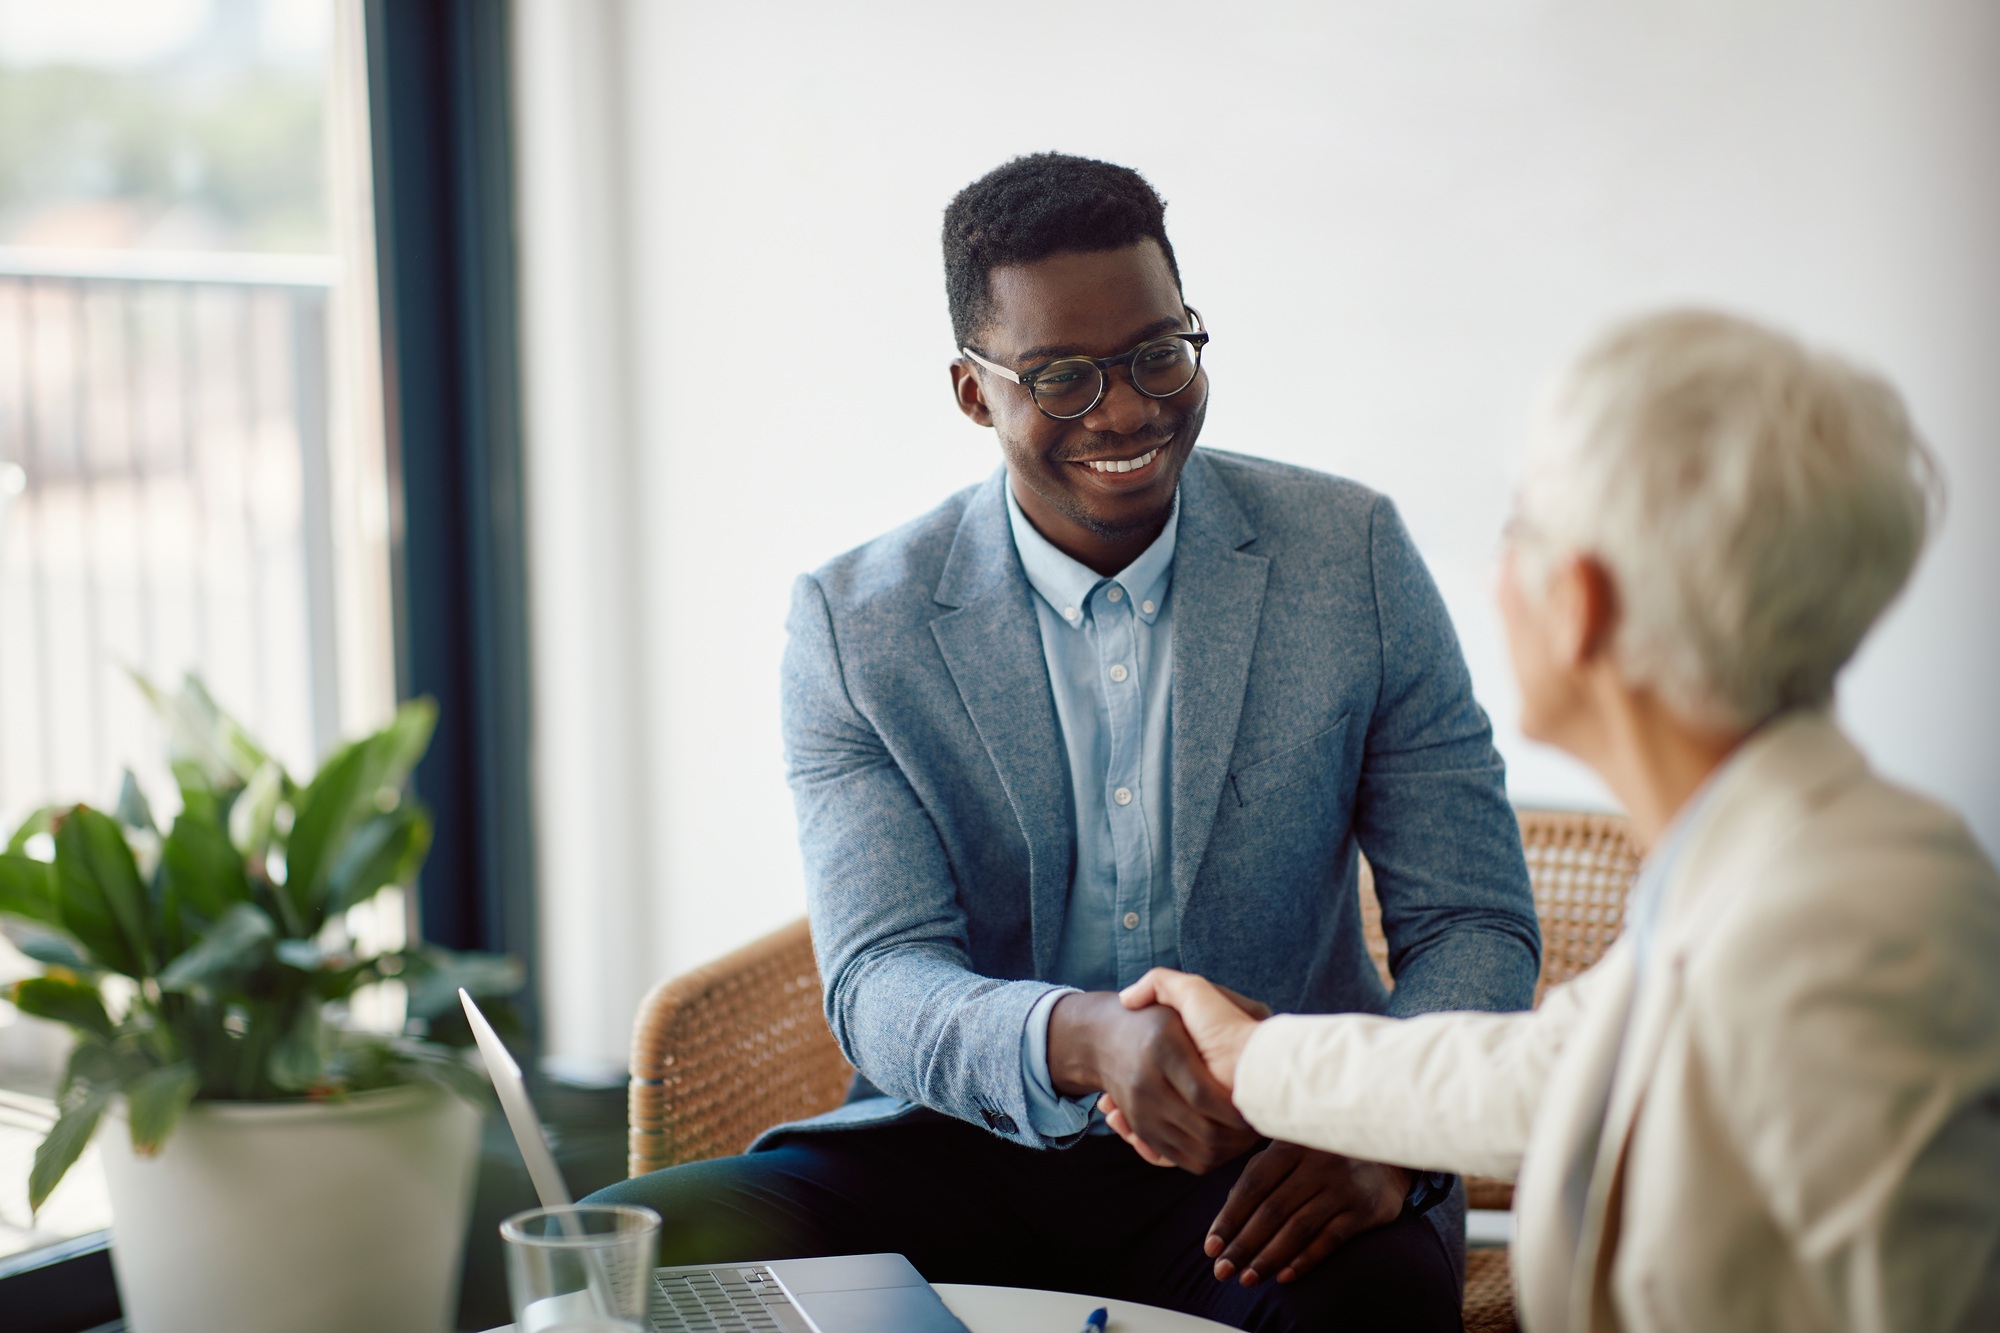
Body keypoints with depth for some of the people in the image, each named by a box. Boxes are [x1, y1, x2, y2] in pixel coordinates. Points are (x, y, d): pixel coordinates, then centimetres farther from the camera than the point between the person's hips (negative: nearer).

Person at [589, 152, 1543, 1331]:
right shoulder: (853, 623, -1)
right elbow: (883, 981, -10)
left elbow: (1475, 924, 0)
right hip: (963, 1149, 1)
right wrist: (1085, 1041, -33)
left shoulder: (1352, 555, 0)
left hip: (1277, 1154, -1)